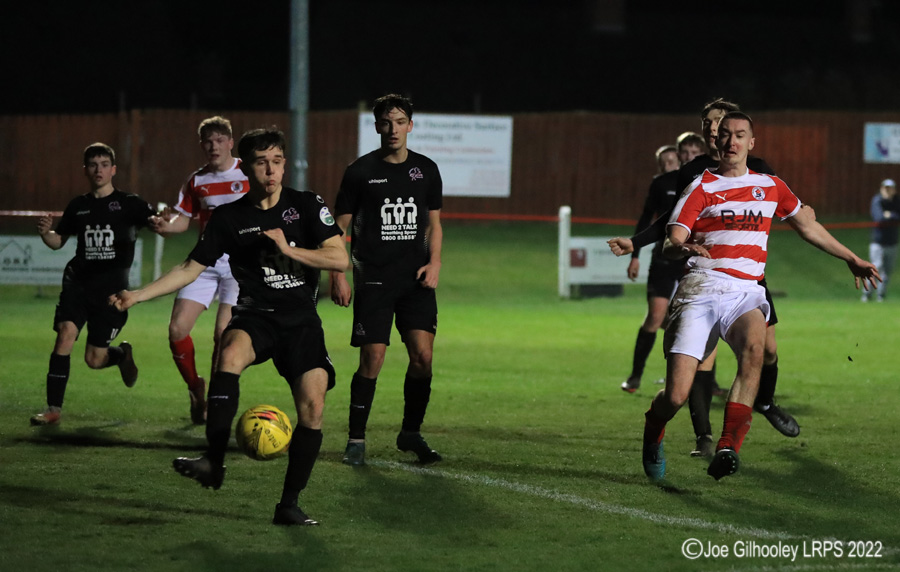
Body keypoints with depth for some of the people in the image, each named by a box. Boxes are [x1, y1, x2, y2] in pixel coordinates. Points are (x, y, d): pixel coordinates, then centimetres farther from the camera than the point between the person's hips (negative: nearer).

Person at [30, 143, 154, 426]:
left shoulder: (128, 203, 0)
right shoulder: (78, 206, 10)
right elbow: (58, 241, 18)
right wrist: (45, 232, -5)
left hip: (112, 287, -2)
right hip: (78, 282, 2)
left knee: (95, 359, -1)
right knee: (66, 333, -21)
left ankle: (123, 354, 37)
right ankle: (53, 409, -16)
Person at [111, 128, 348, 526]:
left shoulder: (307, 206, 1)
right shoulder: (229, 217, 3)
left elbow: (340, 258, -5)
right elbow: (191, 268, 7)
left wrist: (289, 249, -15)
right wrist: (138, 295, -2)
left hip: (301, 318, 1)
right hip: (255, 315, 0)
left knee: (312, 405, -16)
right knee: (231, 352, -35)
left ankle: (289, 504, -3)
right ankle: (213, 463, -36)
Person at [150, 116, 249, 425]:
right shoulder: (196, 180, 9)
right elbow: (184, 219, 12)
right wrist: (164, 225, -9)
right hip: (205, 263, 4)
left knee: (223, 333, -15)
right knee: (177, 329, -8)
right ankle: (196, 388, 15)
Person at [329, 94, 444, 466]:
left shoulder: (426, 170, 10)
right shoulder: (361, 171, 1)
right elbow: (339, 227, 4)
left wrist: (434, 263, 2)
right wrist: (337, 276, -4)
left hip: (416, 279, 3)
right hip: (374, 279, -3)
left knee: (423, 355, -7)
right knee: (372, 359, -7)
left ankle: (411, 433, 10)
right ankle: (356, 439, 5)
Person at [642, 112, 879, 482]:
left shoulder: (770, 186, 17)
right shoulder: (701, 187, 6)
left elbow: (808, 227, 32)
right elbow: (670, 245, -4)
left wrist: (852, 260, 34)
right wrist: (682, 247, -28)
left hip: (746, 294, 2)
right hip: (701, 291, -2)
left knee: (754, 347, -35)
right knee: (676, 396, -13)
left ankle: (727, 449, -40)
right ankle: (652, 434, 24)